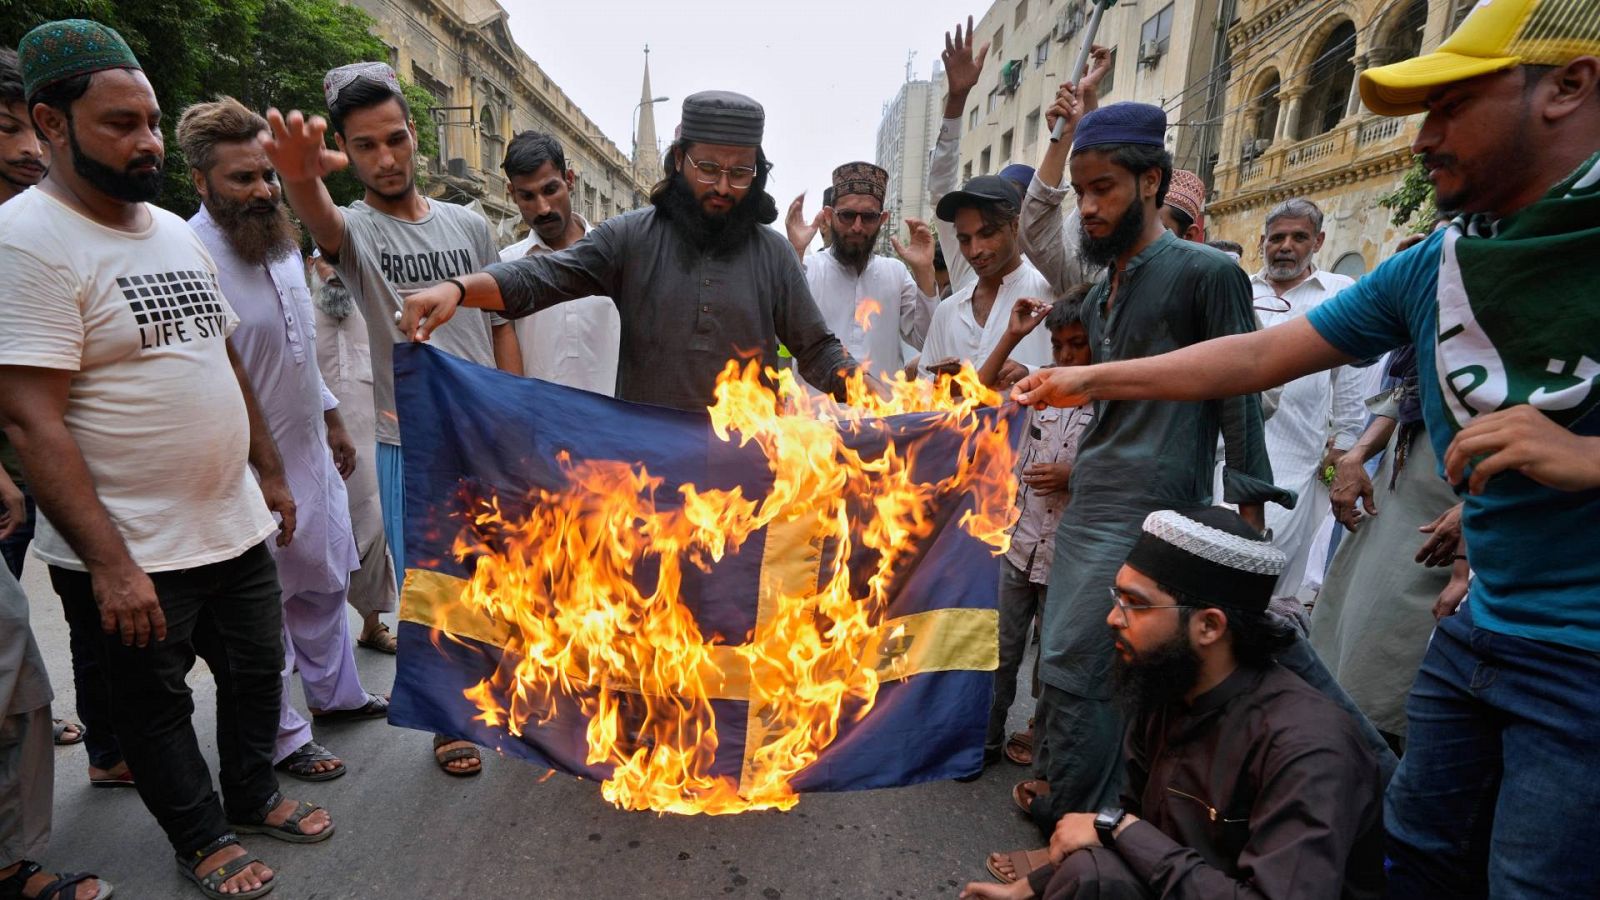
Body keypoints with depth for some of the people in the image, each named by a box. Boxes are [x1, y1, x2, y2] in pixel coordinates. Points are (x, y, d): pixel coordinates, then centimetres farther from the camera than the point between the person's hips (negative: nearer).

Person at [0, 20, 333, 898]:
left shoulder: (177, 231, 8)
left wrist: (268, 471, 14)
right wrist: (108, 562, -23)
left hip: (235, 527, 7)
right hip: (131, 556, -7)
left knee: (256, 670, 20)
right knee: (155, 707, 14)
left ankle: (253, 797, 42)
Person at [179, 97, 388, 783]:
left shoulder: (284, 242, 6)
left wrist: (332, 418, 20)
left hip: (309, 449, 8)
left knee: (325, 581, 21)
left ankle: (334, 694, 42)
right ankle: (283, 737, 28)